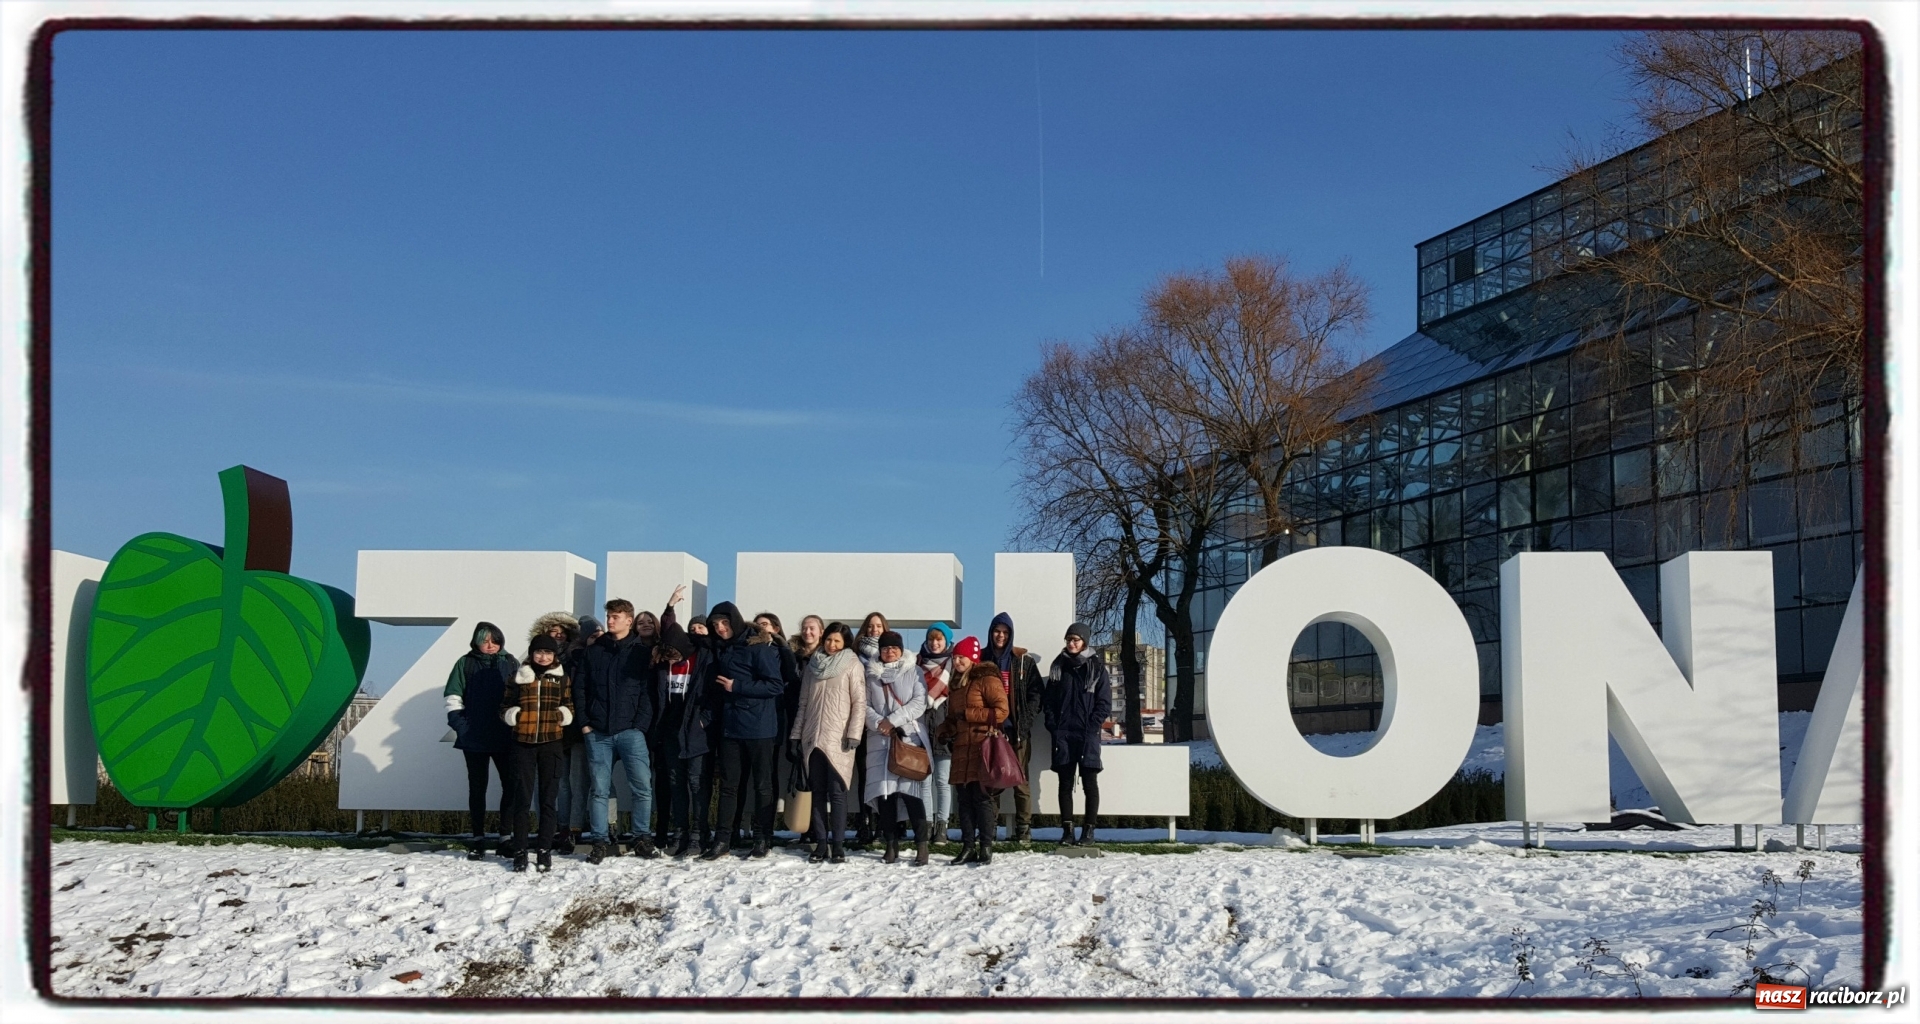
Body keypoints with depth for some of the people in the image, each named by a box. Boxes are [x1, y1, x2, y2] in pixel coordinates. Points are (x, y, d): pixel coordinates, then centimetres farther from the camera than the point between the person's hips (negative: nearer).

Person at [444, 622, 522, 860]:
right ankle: (478, 838, 11)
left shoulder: (511, 663, 6)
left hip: (505, 738, 1)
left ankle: (506, 835, 11)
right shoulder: (466, 664, 4)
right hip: (474, 739, -1)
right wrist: (459, 725, -8)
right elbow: (453, 698, 3)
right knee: (477, 787, 6)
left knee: (511, 785, 0)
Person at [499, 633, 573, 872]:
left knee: (549, 797, 2)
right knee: (522, 796, -1)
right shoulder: (519, 677, 6)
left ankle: (545, 850, 9)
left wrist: (563, 714, -5)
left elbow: (569, 706, 16)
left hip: (551, 743, 1)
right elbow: (505, 706, 10)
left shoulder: (561, 678, 9)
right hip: (523, 743, -1)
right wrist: (513, 715, -10)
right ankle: (520, 851, 6)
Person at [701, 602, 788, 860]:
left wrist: (736, 686, -15)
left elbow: (776, 686, -14)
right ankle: (721, 839, 6)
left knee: (762, 783, 4)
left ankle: (762, 839, 10)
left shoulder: (759, 647, -10)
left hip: (759, 728, -6)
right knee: (728, 784, 4)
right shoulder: (721, 649, 12)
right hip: (730, 726, 6)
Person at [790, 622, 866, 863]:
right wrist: (796, 733, 11)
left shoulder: (852, 665, 1)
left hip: (838, 739, -4)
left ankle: (837, 844, -1)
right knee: (818, 792, 5)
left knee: (837, 792, -4)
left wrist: (853, 734, -14)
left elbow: (859, 702, -5)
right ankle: (820, 843, 9)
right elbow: (804, 702, 16)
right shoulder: (814, 664, 14)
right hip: (813, 737, 4)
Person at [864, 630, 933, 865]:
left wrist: (893, 720, -11)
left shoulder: (914, 672, 8)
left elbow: (919, 703, -3)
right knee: (884, 790, -1)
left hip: (909, 737, -3)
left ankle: (921, 843, -9)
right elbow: (864, 704, 9)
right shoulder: (871, 674, 15)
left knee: (910, 790, -12)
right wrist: (878, 722, -10)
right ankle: (891, 843, 8)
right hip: (879, 740, 3)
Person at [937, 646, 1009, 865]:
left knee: (982, 797, -7)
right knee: (964, 799, 6)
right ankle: (968, 847, 10)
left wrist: (969, 714, -13)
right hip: (961, 748, 7)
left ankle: (986, 847, -3)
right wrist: (944, 730, 8)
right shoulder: (957, 684, 20)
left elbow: (1001, 711, -12)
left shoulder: (987, 680, -4)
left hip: (982, 747, -7)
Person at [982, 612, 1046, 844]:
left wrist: (1028, 718, -8)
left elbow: (1035, 691, 3)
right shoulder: (981, 659, 8)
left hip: (1017, 728, -2)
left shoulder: (1024, 660, 5)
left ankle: (1024, 828, -1)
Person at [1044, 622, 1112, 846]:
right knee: (1065, 783, 3)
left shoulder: (1096, 667, 2)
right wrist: (1053, 726, 0)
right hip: (1063, 734, 3)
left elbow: (1105, 703, -1)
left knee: (1089, 783, 0)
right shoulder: (1059, 666, 10)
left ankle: (1088, 830, 4)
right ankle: (1067, 830, 6)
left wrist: (1091, 727, -10)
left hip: (1088, 735, -3)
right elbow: (1048, 699, 12)